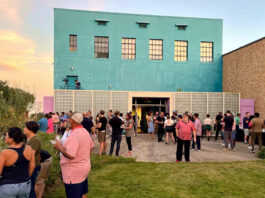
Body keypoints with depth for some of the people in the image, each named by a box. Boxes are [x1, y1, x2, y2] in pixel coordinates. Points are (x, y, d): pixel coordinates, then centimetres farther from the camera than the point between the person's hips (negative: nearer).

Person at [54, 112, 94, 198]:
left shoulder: (74, 135, -26)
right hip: (84, 168, 9)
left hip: (74, 173, -9)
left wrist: (59, 147, -18)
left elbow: (70, 155, -32)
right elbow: (91, 146, 16)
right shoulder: (85, 131, 3)